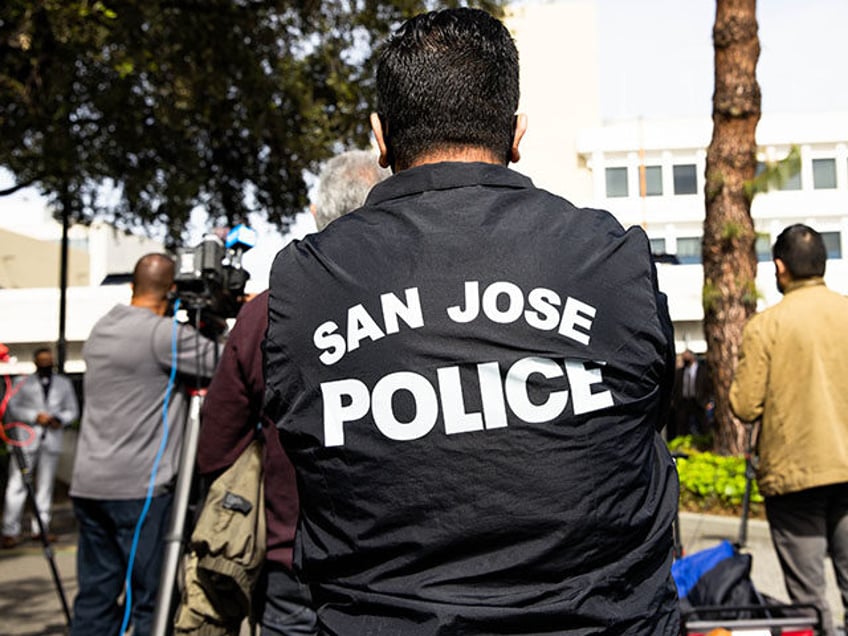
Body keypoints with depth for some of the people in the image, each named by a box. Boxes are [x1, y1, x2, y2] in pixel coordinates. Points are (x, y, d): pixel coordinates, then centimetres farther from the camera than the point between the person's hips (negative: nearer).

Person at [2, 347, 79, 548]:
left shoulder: (64, 383, 15)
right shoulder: (23, 383, 8)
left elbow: (72, 410, 14)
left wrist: (60, 419, -6)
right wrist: (35, 417, -13)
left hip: (52, 440, 3)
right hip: (26, 440, -3)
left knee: (45, 486, 5)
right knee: (17, 484, -5)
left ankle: (39, 529, 12)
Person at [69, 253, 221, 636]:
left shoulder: (100, 331, 14)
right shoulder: (165, 334, -12)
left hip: (89, 485, 8)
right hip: (139, 488, -8)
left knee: (95, 597, 12)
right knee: (154, 602, 0)